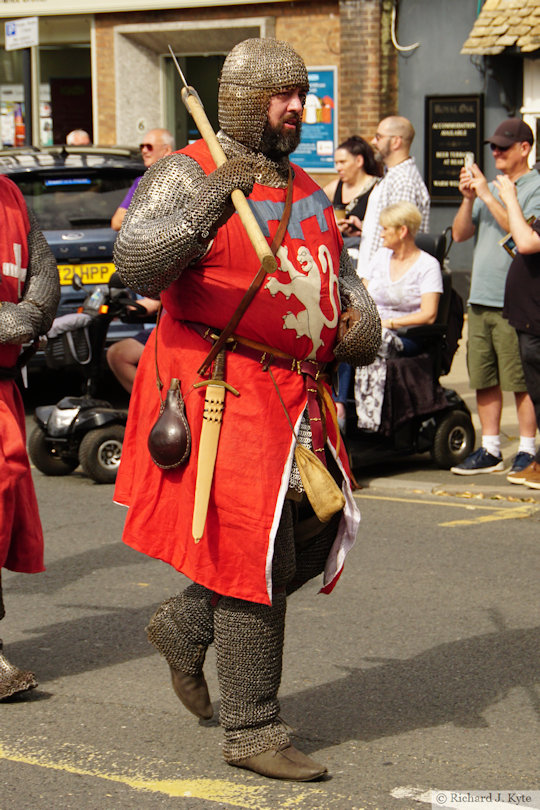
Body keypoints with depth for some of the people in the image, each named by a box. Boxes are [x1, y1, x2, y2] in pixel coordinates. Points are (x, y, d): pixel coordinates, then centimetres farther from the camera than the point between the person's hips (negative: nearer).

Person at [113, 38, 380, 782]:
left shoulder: (304, 189, 18)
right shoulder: (188, 174, -8)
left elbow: (340, 273, 26)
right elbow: (138, 265, -22)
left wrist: (361, 322, 5)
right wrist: (206, 205, -36)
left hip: (292, 393, 8)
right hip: (222, 389, -8)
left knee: (321, 530, 10)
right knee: (254, 553, -8)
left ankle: (187, 626, 27)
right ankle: (252, 732, 2)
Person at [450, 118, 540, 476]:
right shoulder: (490, 186, 18)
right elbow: (460, 234, 16)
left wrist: (488, 195, -16)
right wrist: (469, 198, -1)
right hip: (480, 299, 7)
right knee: (484, 380, 8)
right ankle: (490, 450, 15)